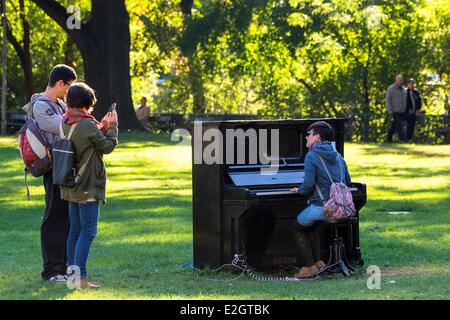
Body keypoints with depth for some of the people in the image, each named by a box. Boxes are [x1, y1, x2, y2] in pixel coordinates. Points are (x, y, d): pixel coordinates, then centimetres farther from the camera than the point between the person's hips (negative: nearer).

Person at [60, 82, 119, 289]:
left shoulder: (65, 123, 8)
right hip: (87, 186, -9)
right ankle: (80, 276, -14)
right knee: (88, 231, -9)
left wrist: (102, 127, 15)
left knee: (75, 230, 13)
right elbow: (108, 147, -6)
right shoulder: (86, 124, -18)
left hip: (71, 185, 9)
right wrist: (112, 127, 8)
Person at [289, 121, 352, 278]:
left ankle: (310, 266, 7)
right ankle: (318, 261, 24)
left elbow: (308, 185, -17)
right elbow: (347, 181, 20)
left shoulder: (311, 156, -11)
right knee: (310, 224, 31)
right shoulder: (337, 156, 13)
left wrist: (299, 190, 4)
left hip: (322, 206, -8)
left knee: (297, 228, 15)